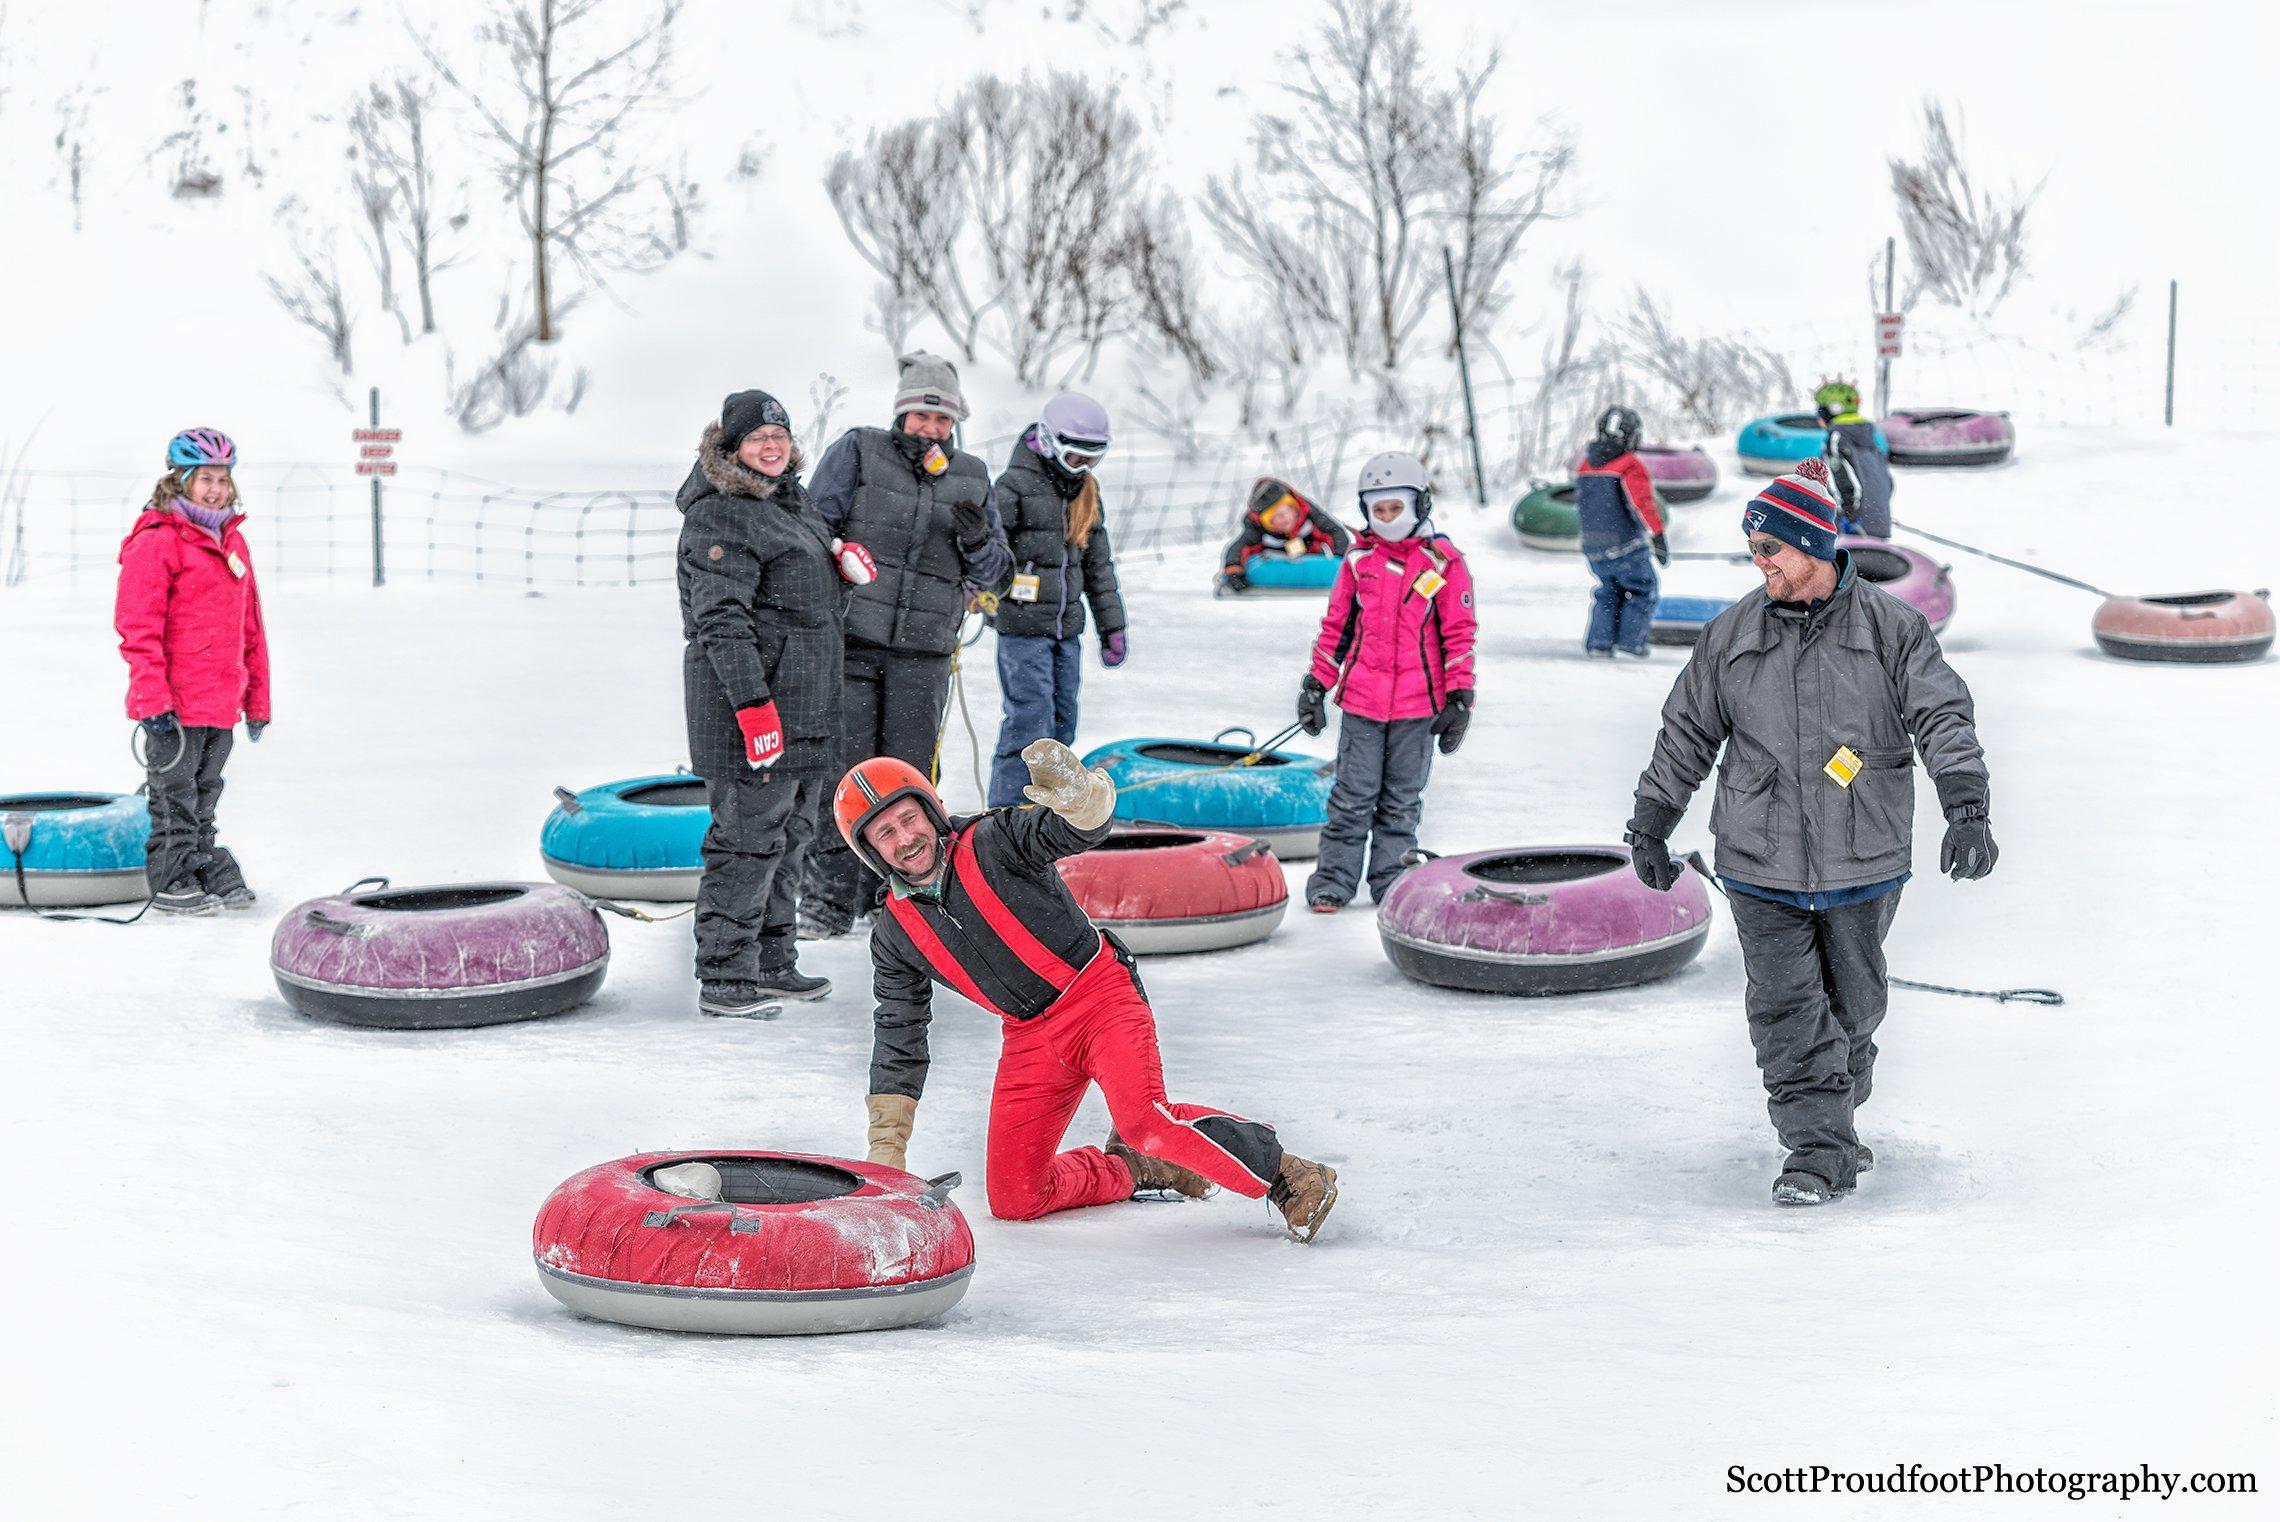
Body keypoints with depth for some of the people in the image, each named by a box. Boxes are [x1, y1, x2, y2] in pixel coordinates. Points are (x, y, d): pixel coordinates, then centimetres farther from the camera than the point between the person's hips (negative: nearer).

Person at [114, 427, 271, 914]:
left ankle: (209, 870, 24)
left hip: (222, 702, 7)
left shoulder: (232, 540, 14)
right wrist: (153, 699, -18)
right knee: (175, 792, 2)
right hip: (175, 704, -7)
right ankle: (172, 881, 10)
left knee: (205, 792, 16)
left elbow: (250, 627, 19)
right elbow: (138, 627, -13)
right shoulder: (156, 542, -9)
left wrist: (257, 698, 18)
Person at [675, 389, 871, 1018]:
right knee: (749, 836, -8)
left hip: (803, 704, 10)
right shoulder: (721, 516, -13)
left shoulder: (788, 498, 15)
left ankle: (771, 963, 26)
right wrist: (754, 705, -26)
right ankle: (724, 979, -3)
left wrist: (841, 554, 9)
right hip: (749, 691, -10)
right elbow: (722, 621, -20)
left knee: (790, 831, 16)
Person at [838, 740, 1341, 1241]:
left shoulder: (991, 842, -8)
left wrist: (1075, 793, -51)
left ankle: (1287, 1177, -17)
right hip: (1030, 1040, 6)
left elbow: (1082, 829, -25)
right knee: (1013, 1200, -2)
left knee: (1144, 1121, -31)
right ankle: (1136, 1170, 18)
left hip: (1100, 997, -6)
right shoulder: (895, 936, 4)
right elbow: (898, 1036, 12)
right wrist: (886, 1149, 10)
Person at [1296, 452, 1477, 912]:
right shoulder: (1359, 560, 6)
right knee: (1353, 796, 2)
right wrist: (1316, 684, 10)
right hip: (1361, 697, 1)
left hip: (1418, 702, -1)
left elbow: (1459, 633, 1)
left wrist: (1460, 698, -3)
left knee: (1401, 800, 8)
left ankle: (1391, 880, 16)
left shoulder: (1444, 563, -1)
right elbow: (1335, 626, 12)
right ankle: (1333, 879, 7)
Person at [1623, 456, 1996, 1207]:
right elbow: (1686, 733, 12)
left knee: (1853, 1004, 12)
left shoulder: (1889, 627, -3)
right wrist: (1649, 826, 14)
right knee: (1787, 1011, -5)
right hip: (1762, 865, 1)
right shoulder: (1732, 635, 3)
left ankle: (1836, 1122, 32)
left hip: (1863, 863, -1)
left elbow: (1942, 715, -6)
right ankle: (1816, 1150, 0)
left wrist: (1966, 808, -19)